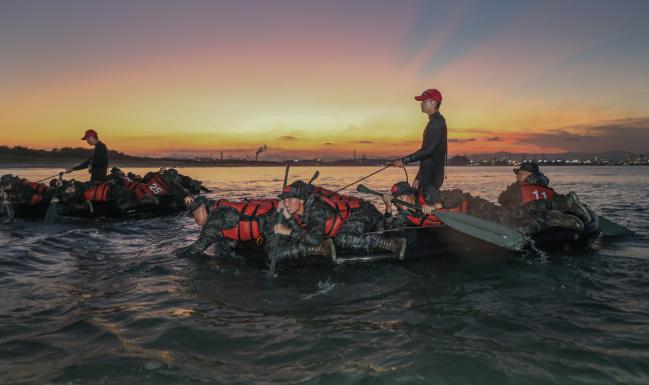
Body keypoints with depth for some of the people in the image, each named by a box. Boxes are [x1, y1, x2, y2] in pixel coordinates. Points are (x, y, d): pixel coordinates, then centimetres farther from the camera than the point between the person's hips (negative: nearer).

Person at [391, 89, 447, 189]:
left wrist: (404, 160, -22)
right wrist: (418, 178, 21)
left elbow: (428, 150, -24)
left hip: (431, 176, -10)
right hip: (428, 175, 10)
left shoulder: (437, 122, -13)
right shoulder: (435, 121, 19)